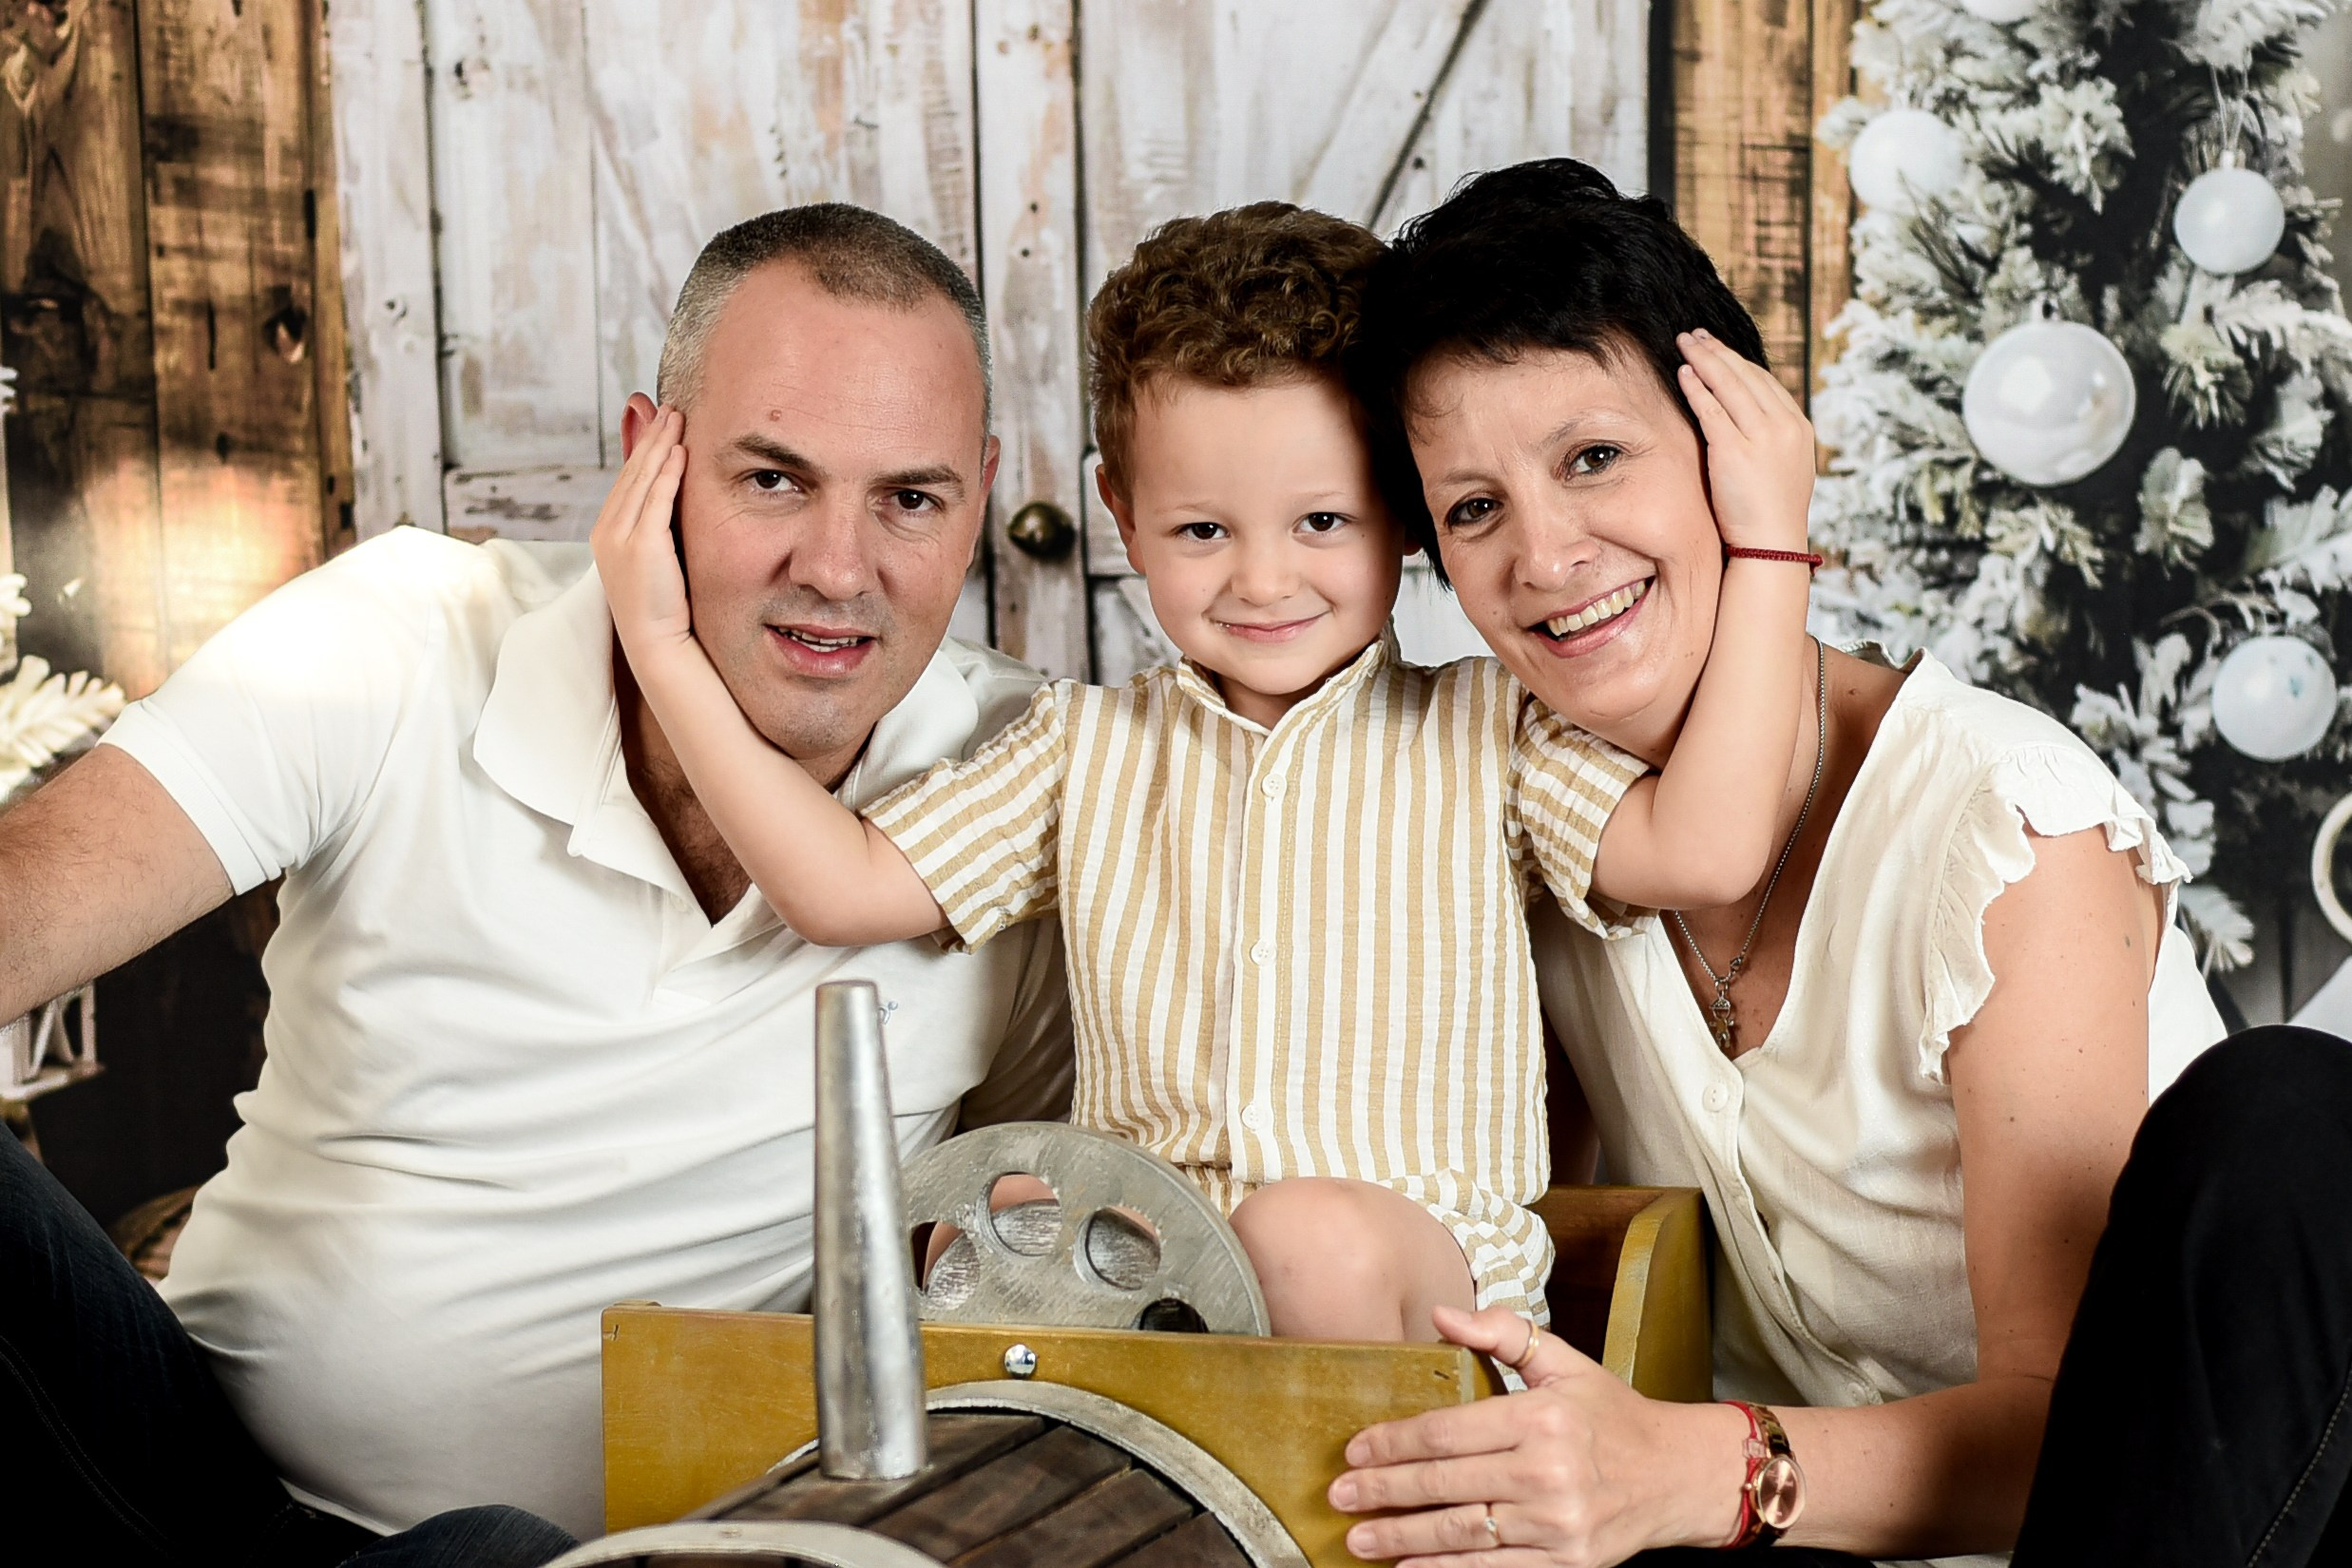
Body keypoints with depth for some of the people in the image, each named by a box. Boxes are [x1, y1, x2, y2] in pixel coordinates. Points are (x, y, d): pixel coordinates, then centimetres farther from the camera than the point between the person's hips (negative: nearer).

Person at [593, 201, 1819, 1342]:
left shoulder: (1485, 732, 9)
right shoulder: (1088, 747, 16)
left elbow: (1705, 849, -6)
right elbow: (839, 885, 12)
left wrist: (1766, 548, -6)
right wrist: (665, 647, 8)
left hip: (1426, 1269, -1)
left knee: (1318, 1238, -35)